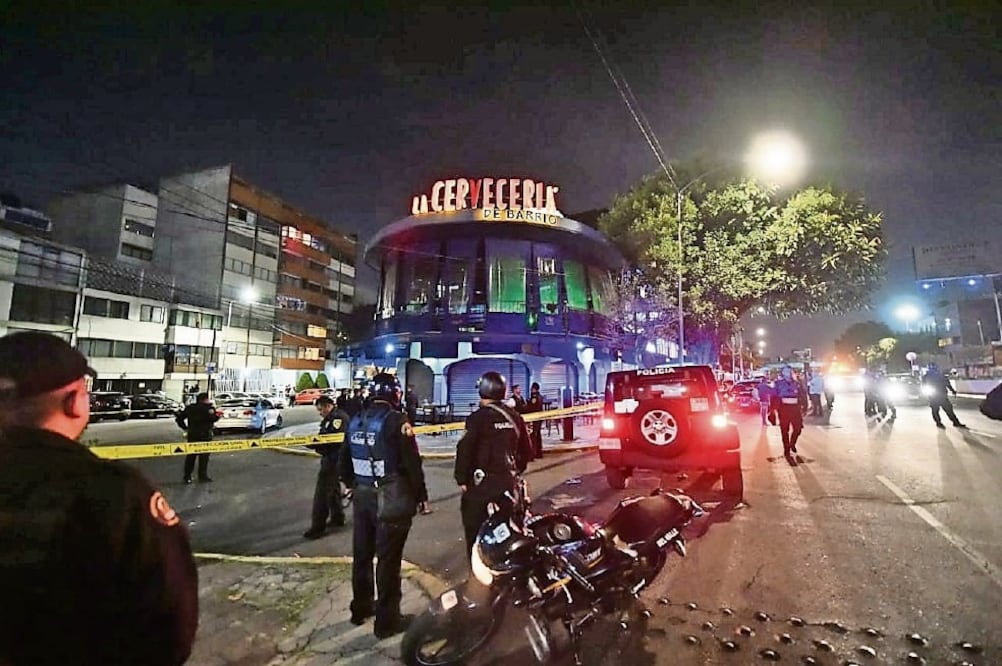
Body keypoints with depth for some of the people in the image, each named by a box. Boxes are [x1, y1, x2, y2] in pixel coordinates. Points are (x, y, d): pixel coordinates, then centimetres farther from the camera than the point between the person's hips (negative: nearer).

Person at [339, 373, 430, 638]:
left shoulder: (356, 421, 5)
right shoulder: (396, 420, -16)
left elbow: (344, 462, 14)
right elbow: (412, 463, -16)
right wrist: (421, 495, -6)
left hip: (362, 496, 7)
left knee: (362, 554, 19)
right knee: (388, 559, 3)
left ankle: (361, 607, 36)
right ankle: (387, 620, 14)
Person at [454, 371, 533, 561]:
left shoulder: (478, 418, -14)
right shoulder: (514, 417, 4)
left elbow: (464, 450, -18)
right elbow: (527, 450, 10)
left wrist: (461, 479, -9)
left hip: (481, 482, -6)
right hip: (507, 481, 6)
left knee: (475, 530, 6)